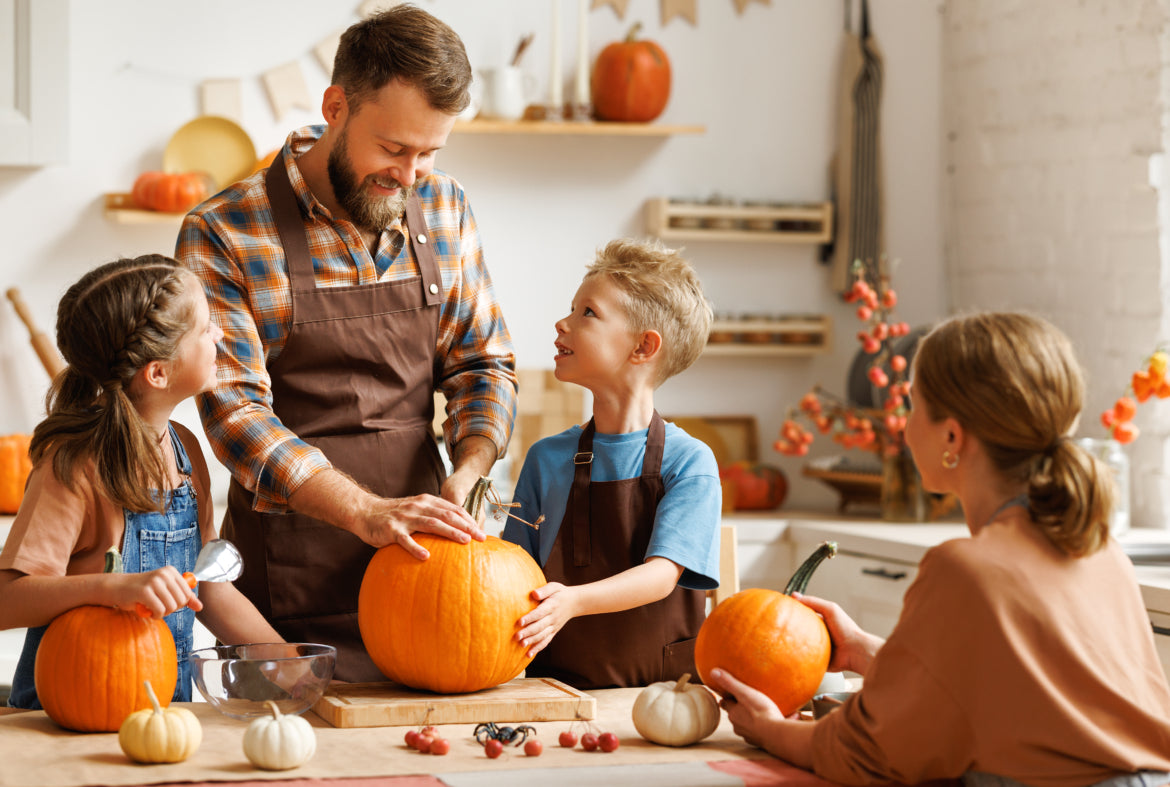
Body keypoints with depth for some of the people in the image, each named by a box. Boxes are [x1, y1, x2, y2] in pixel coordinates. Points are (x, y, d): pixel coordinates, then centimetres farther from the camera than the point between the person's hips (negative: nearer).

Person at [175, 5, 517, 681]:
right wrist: (366, 512, -27)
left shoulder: (443, 209, 5)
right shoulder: (222, 236, -9)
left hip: (422, 569, 4)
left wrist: (465, 474, -9)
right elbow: (237, 411, -15)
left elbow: (484, 362, 11)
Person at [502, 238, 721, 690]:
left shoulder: (689, 462, -2)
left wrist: (573, 601, -30)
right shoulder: (547, 460, 10)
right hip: (561, 683, 2)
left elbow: (662, 573, -13)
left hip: (665, 685, -2)